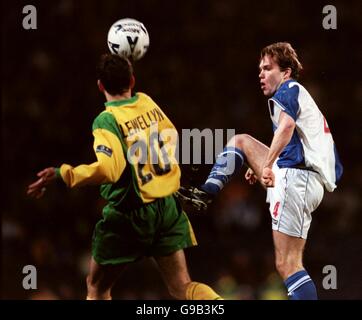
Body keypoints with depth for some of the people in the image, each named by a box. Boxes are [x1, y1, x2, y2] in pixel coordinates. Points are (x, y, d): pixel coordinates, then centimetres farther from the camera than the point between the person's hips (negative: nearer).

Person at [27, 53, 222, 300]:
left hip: (130, 214, -5)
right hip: (168, 208, 5)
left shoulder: (107, 120, -16)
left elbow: (108, 169, -29)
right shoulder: (148, 103, 3)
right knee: (182, 287, 3)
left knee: (97, 287, 12)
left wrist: (61, 175, -24)